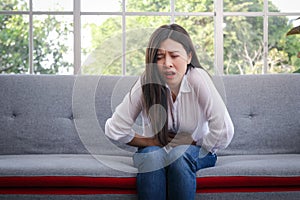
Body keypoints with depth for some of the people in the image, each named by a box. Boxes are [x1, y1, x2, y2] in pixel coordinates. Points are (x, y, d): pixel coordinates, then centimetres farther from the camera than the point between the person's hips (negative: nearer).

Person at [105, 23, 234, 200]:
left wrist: (195, 143, -15)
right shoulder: (146, 84, -19)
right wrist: (152, 142, -12)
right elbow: (115, 129, -13)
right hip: (156, 150, 1)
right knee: (151, 156, -31)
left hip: (196, 151, -1)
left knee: (179, 155, -32)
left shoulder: (197, 78, -24)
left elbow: (224, 132, -26)